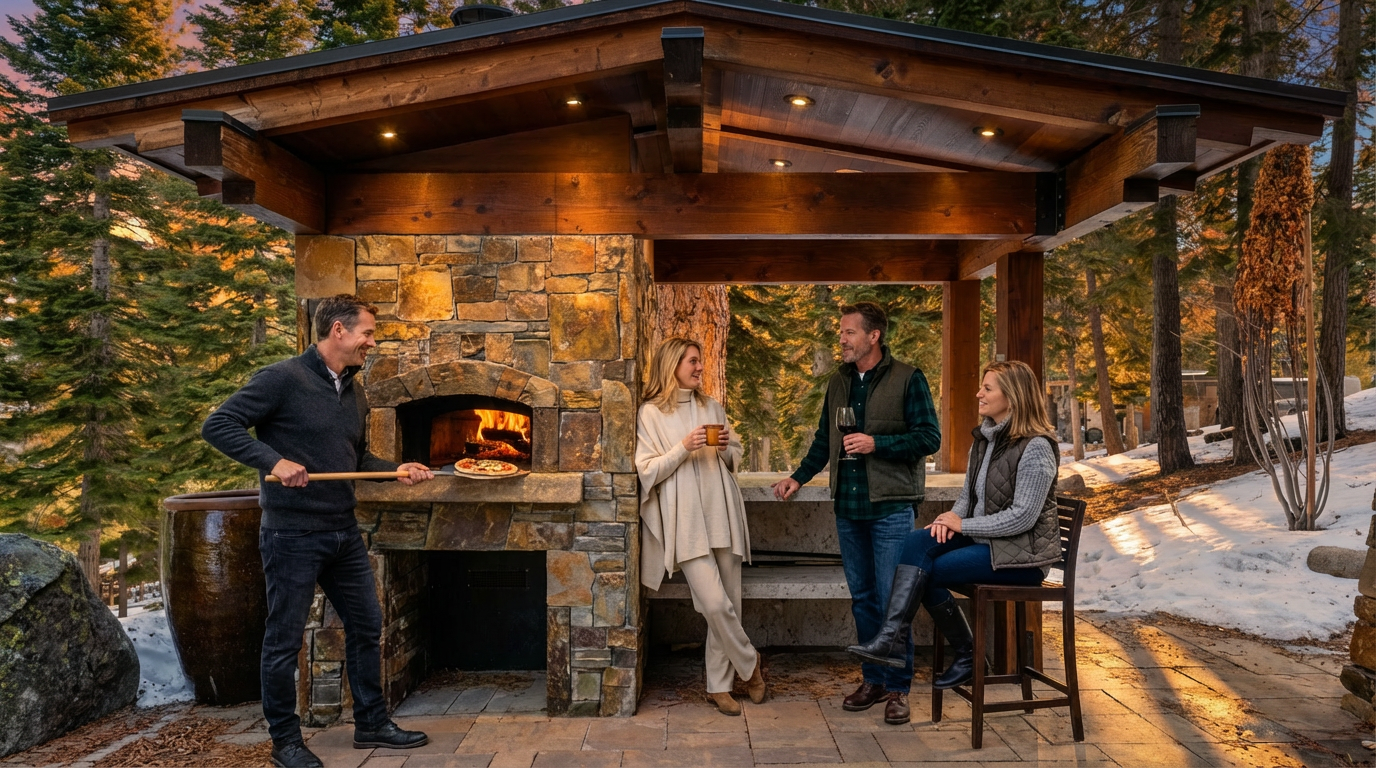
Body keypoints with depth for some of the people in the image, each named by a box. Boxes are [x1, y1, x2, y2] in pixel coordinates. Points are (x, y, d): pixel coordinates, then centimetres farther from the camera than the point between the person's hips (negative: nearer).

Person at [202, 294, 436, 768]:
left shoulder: (354, 391, 11)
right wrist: (272, 461, -26)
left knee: (366, 627, 14)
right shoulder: (282, 379, -14)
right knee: (284, 640, 6)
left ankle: (371, 724, 28)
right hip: (292, 535, -8)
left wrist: (397, 470, 4)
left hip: (343, 533, 8)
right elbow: (218, 425, -16)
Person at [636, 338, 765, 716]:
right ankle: (749, 663, 14)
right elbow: (647, 471, -3)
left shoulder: (712, 407, 15)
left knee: (726, 604, 4)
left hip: (722, 514, 5)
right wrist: (684, 447, -14)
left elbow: (736, 457, 22)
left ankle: (719, 685, 18)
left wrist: (726, 448, 0)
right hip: (685, 520, -4)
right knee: (715, 603, -12)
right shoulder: (651, 413, 1)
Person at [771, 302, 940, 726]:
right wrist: (798, 477, 13)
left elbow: (929, 437, -9)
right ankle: (873, 680, 25)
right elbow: (824, 439, 22)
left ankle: (898, 689, 10)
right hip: (848, 507, 6)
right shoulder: (838, 383, 13)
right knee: (862, 599, 13)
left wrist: (876, 443, -18)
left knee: (891, 600, -4)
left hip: (890, 508, -6)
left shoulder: (907, 379, -5)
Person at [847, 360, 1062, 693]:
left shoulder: (1036, 448, -16)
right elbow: (968, 494, 17)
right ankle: (891, 637, -26)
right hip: (982, 539, 8)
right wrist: (951, 517, -6)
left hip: (1023, 552, -7)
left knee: (929, 572, -19)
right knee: (918, 542, -19)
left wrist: (963, 524, -16)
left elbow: (1022, 517, -21)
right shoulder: (983, 440, 10)